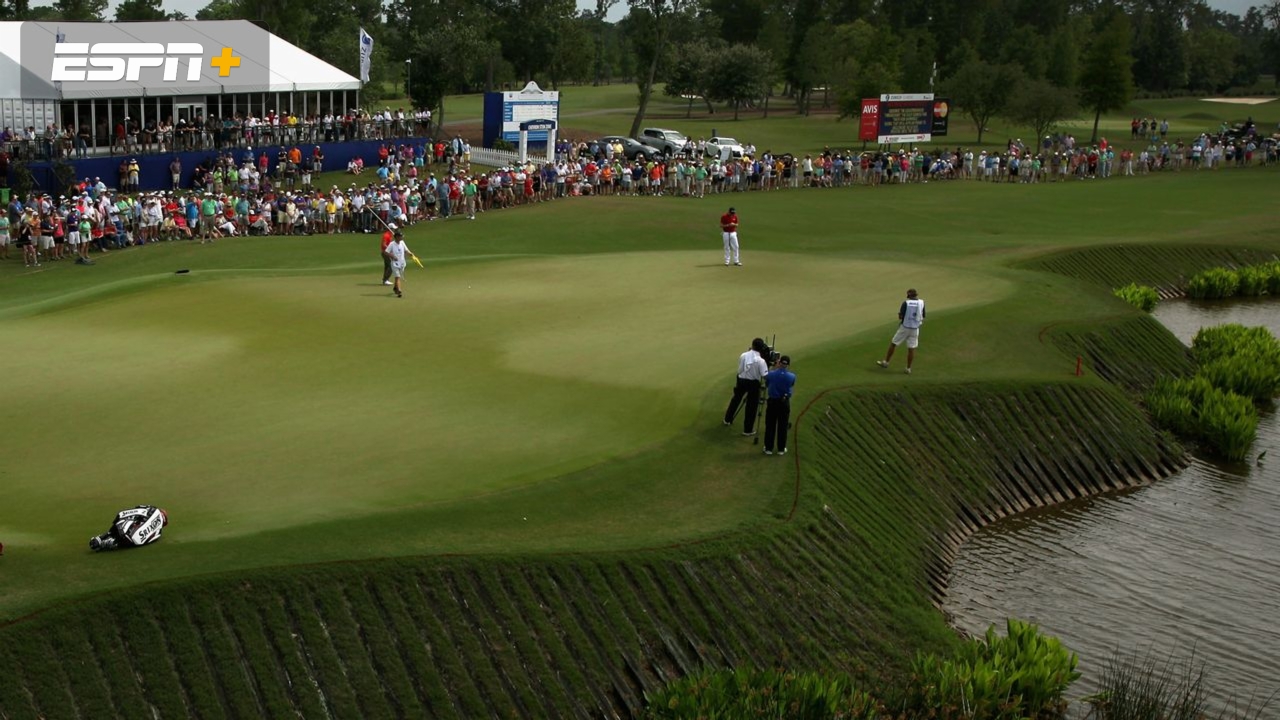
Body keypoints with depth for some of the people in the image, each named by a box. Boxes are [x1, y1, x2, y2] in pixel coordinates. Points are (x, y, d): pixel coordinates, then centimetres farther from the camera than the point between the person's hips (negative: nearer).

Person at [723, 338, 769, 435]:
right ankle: (748, 429, 14)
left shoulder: (743, 355, -8)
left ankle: (728, 419, 43)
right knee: (751, 406, 8)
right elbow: (764, 375, -18)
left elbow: (739, 370, 1)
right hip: (753, 383, -4)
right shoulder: (760, 360, -19)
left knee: (736, 399, 26)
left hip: (741, 380, 4)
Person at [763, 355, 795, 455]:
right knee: (782, 427, 9)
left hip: (772, 402, 0)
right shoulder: (792, 376, -10)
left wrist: (775, 368, 10)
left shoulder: (771, 374, -12)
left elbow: (766, 385, 9)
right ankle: (781, 449, 15)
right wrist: (786, 370, 12)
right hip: (784, 403, 0)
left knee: (770, 426, 9)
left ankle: (768, 448, 14)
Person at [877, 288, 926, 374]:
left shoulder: (906, 303, -10)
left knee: (893, 343, 13)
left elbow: (900, 316, -11)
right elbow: (923, 317, 4)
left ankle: (886, 362, 20)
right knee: (911, 348, 6)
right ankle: (908, 368, 9)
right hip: (915, 328, 2)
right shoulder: (921, 303, -1)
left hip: (904, 327, -2)